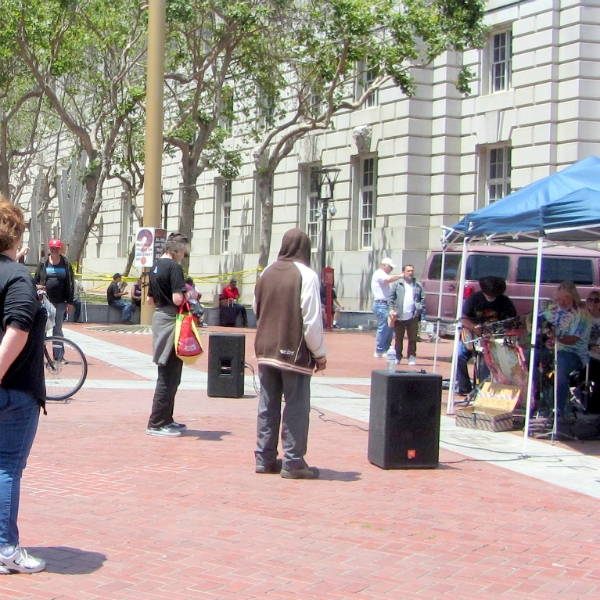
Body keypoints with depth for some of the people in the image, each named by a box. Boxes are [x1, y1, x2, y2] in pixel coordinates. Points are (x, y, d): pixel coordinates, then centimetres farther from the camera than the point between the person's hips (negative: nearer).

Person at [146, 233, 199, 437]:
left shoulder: (156, 267, 12)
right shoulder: (174, 267, -15)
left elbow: (150, 299, 18)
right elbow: (177, 299, -23)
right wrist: (190, 295, -5)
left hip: (159, 319, 10)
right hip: (171, 322, -10)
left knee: (167, 375, 17)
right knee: (168, 376, -4)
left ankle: (165, 420, 24)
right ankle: (156, 424, -1)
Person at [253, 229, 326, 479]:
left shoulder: (267, 273, 8)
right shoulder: (305, 275, -12)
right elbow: (312, 320, -14)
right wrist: (320, 354, -5)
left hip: (265, 350, 6)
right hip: (294, 353, -6)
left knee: (268, 405, 12)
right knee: (296, 407, 1)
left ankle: (265, 458, 17)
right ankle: (293, 462, 2)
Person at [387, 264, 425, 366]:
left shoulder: (418, 285, 10)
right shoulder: (397, 284, 5)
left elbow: (423, 298, 9)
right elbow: (390, 298, 2)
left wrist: (419, 308, -5)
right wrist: (391, 309, -11)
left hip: (413, 317, 1)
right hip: (399, 317, -1)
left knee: (412, 339, 1)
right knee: (399, 339, 7)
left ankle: (412, 357, 8)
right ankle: (397, 357, 14)